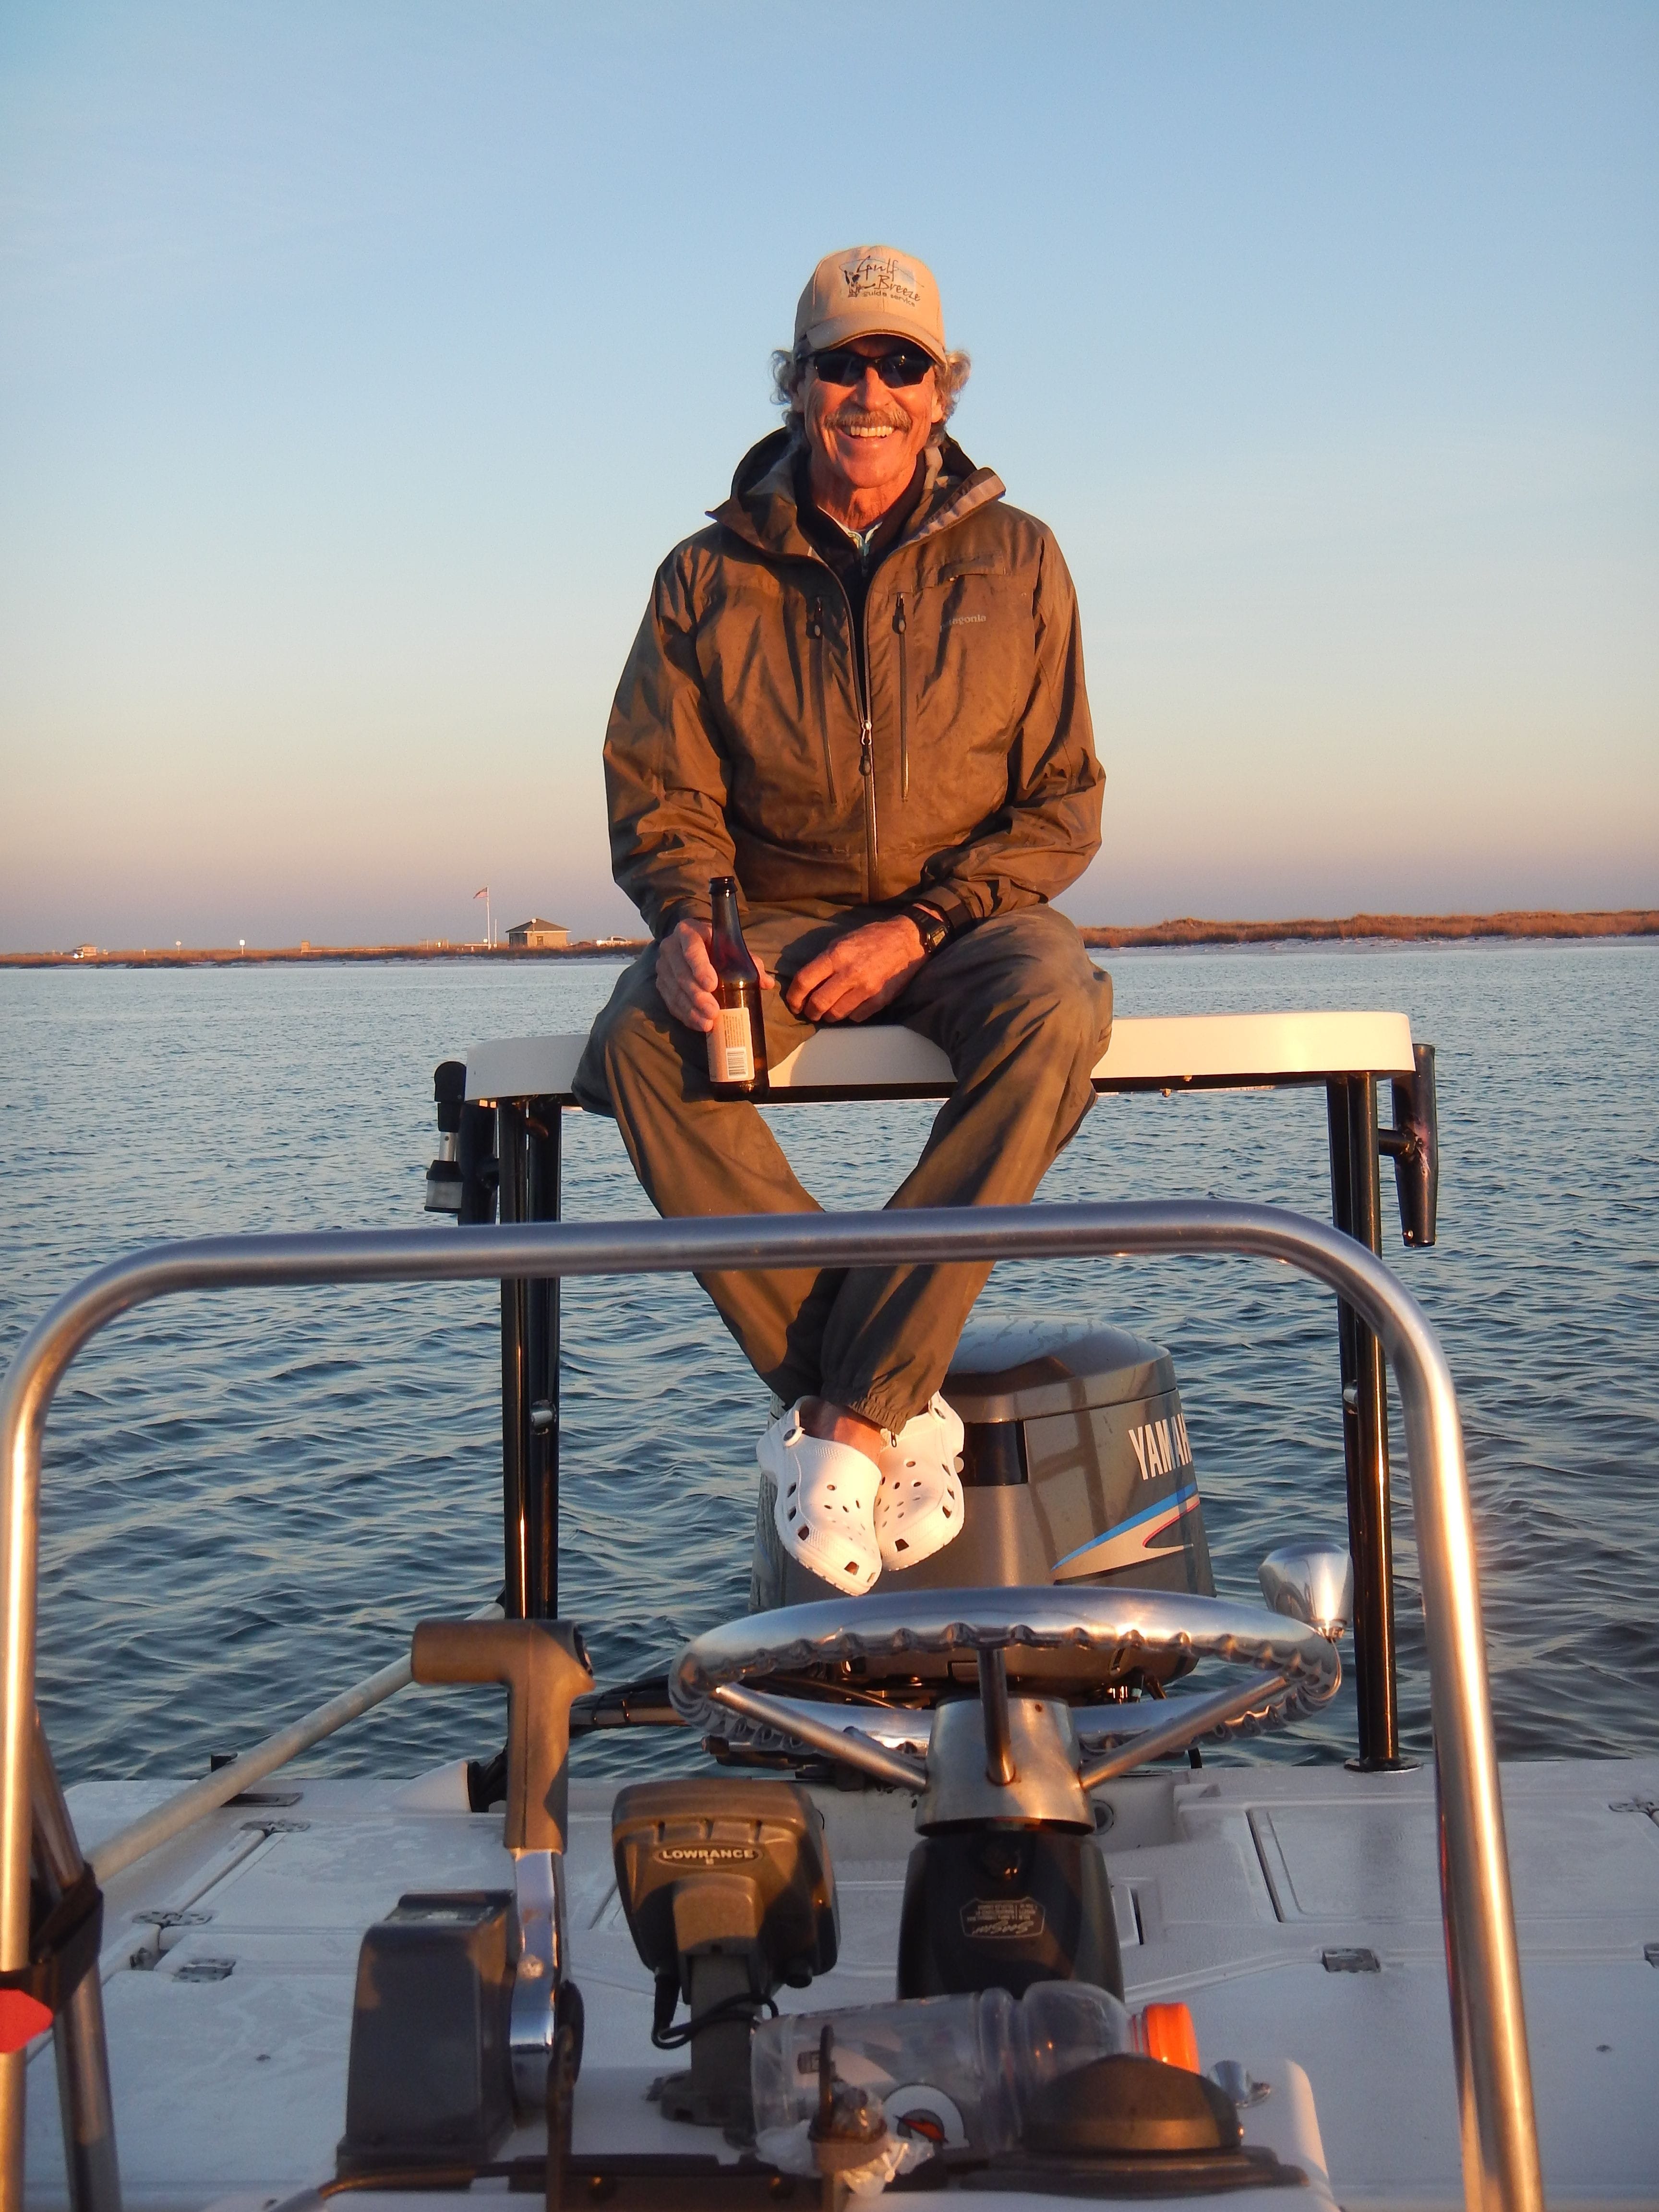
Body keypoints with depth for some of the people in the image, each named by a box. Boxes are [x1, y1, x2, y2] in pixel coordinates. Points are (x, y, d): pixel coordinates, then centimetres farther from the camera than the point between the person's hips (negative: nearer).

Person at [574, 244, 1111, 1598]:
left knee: (1056, 1010, -36)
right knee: (641, 1042, -32)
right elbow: (660, 791, 5)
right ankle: (894, 1407, -29)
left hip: (965, 917, 0)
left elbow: (1063, 806, 2)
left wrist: (917, 927, -15)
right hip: (774, 917, 1)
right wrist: (685, 917, -19)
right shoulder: (710, 575, 6)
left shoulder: (1014, 560, 5)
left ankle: (846, 1414, -32)